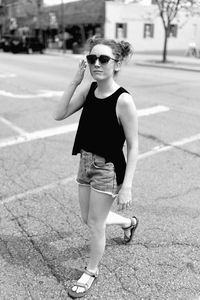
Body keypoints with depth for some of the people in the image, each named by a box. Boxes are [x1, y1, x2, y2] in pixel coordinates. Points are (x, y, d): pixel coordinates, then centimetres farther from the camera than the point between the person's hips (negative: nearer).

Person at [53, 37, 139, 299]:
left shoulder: (124, 100, -21)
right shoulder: (88, 90, -3)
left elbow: (133, 146, -17)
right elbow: (59, 114, -7)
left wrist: (127, 186, -19)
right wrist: (75, 81, -15)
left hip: (109, 169, -7)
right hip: (86, 162, 7)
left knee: (95, 223, 9)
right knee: (88, 219, 22)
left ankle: (91, 271, 36)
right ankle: (129, 222, 51)